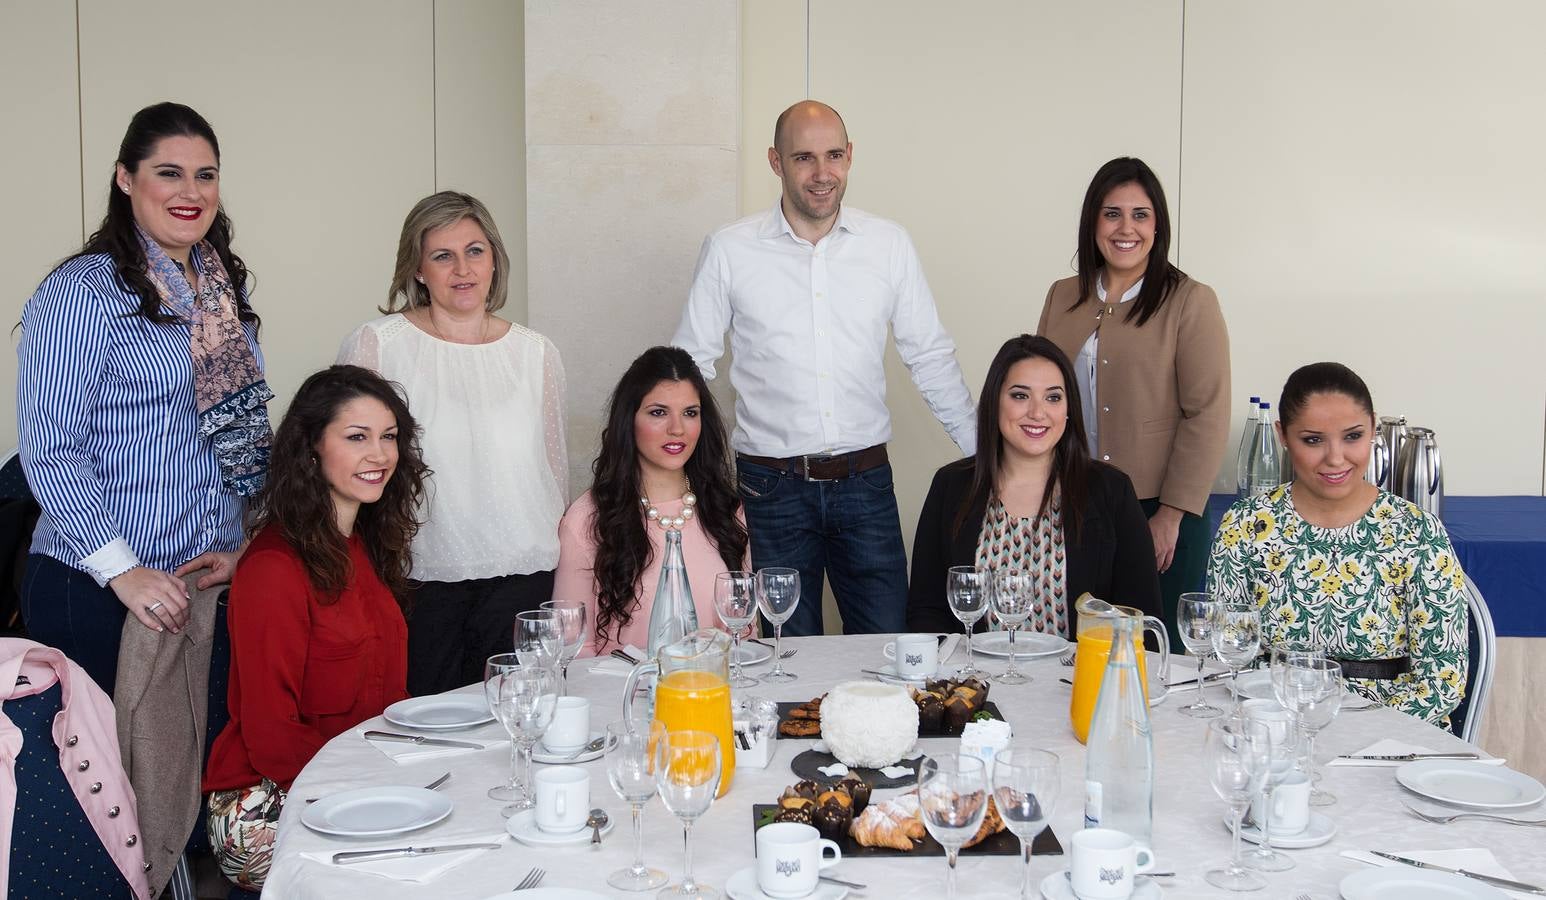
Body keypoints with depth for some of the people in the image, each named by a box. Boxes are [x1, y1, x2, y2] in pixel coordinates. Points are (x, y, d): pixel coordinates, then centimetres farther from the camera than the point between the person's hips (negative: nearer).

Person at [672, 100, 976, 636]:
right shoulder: (727, 251, -1)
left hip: (865, 481, 1)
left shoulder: (890, 245, 3)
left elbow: (930, 358, 11)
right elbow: (691, 365, 4)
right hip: (771, 487, -1)